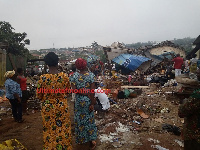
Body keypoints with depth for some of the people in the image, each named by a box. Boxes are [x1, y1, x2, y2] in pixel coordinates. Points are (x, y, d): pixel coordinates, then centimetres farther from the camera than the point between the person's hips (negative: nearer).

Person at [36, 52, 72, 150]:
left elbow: (39, 95, -3)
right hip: (62, 107, 1)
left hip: (48, 108, -1)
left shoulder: (43, 78, -15)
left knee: (49, 130, 15)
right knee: (63, 129, 17)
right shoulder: (64, 76, -12)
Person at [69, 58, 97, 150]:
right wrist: (92, 102, -8)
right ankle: (92, 139, 14)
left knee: (80, 118, 16)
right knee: (90, 119, 15)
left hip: (79, 100, 0)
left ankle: (82, 138, 30)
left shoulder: (74, 76, -10)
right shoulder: (91, 75, -10)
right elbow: (92, 90, -13)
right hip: (88, 100, 1)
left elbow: (74, 90, -14)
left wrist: (85, 93, -8)